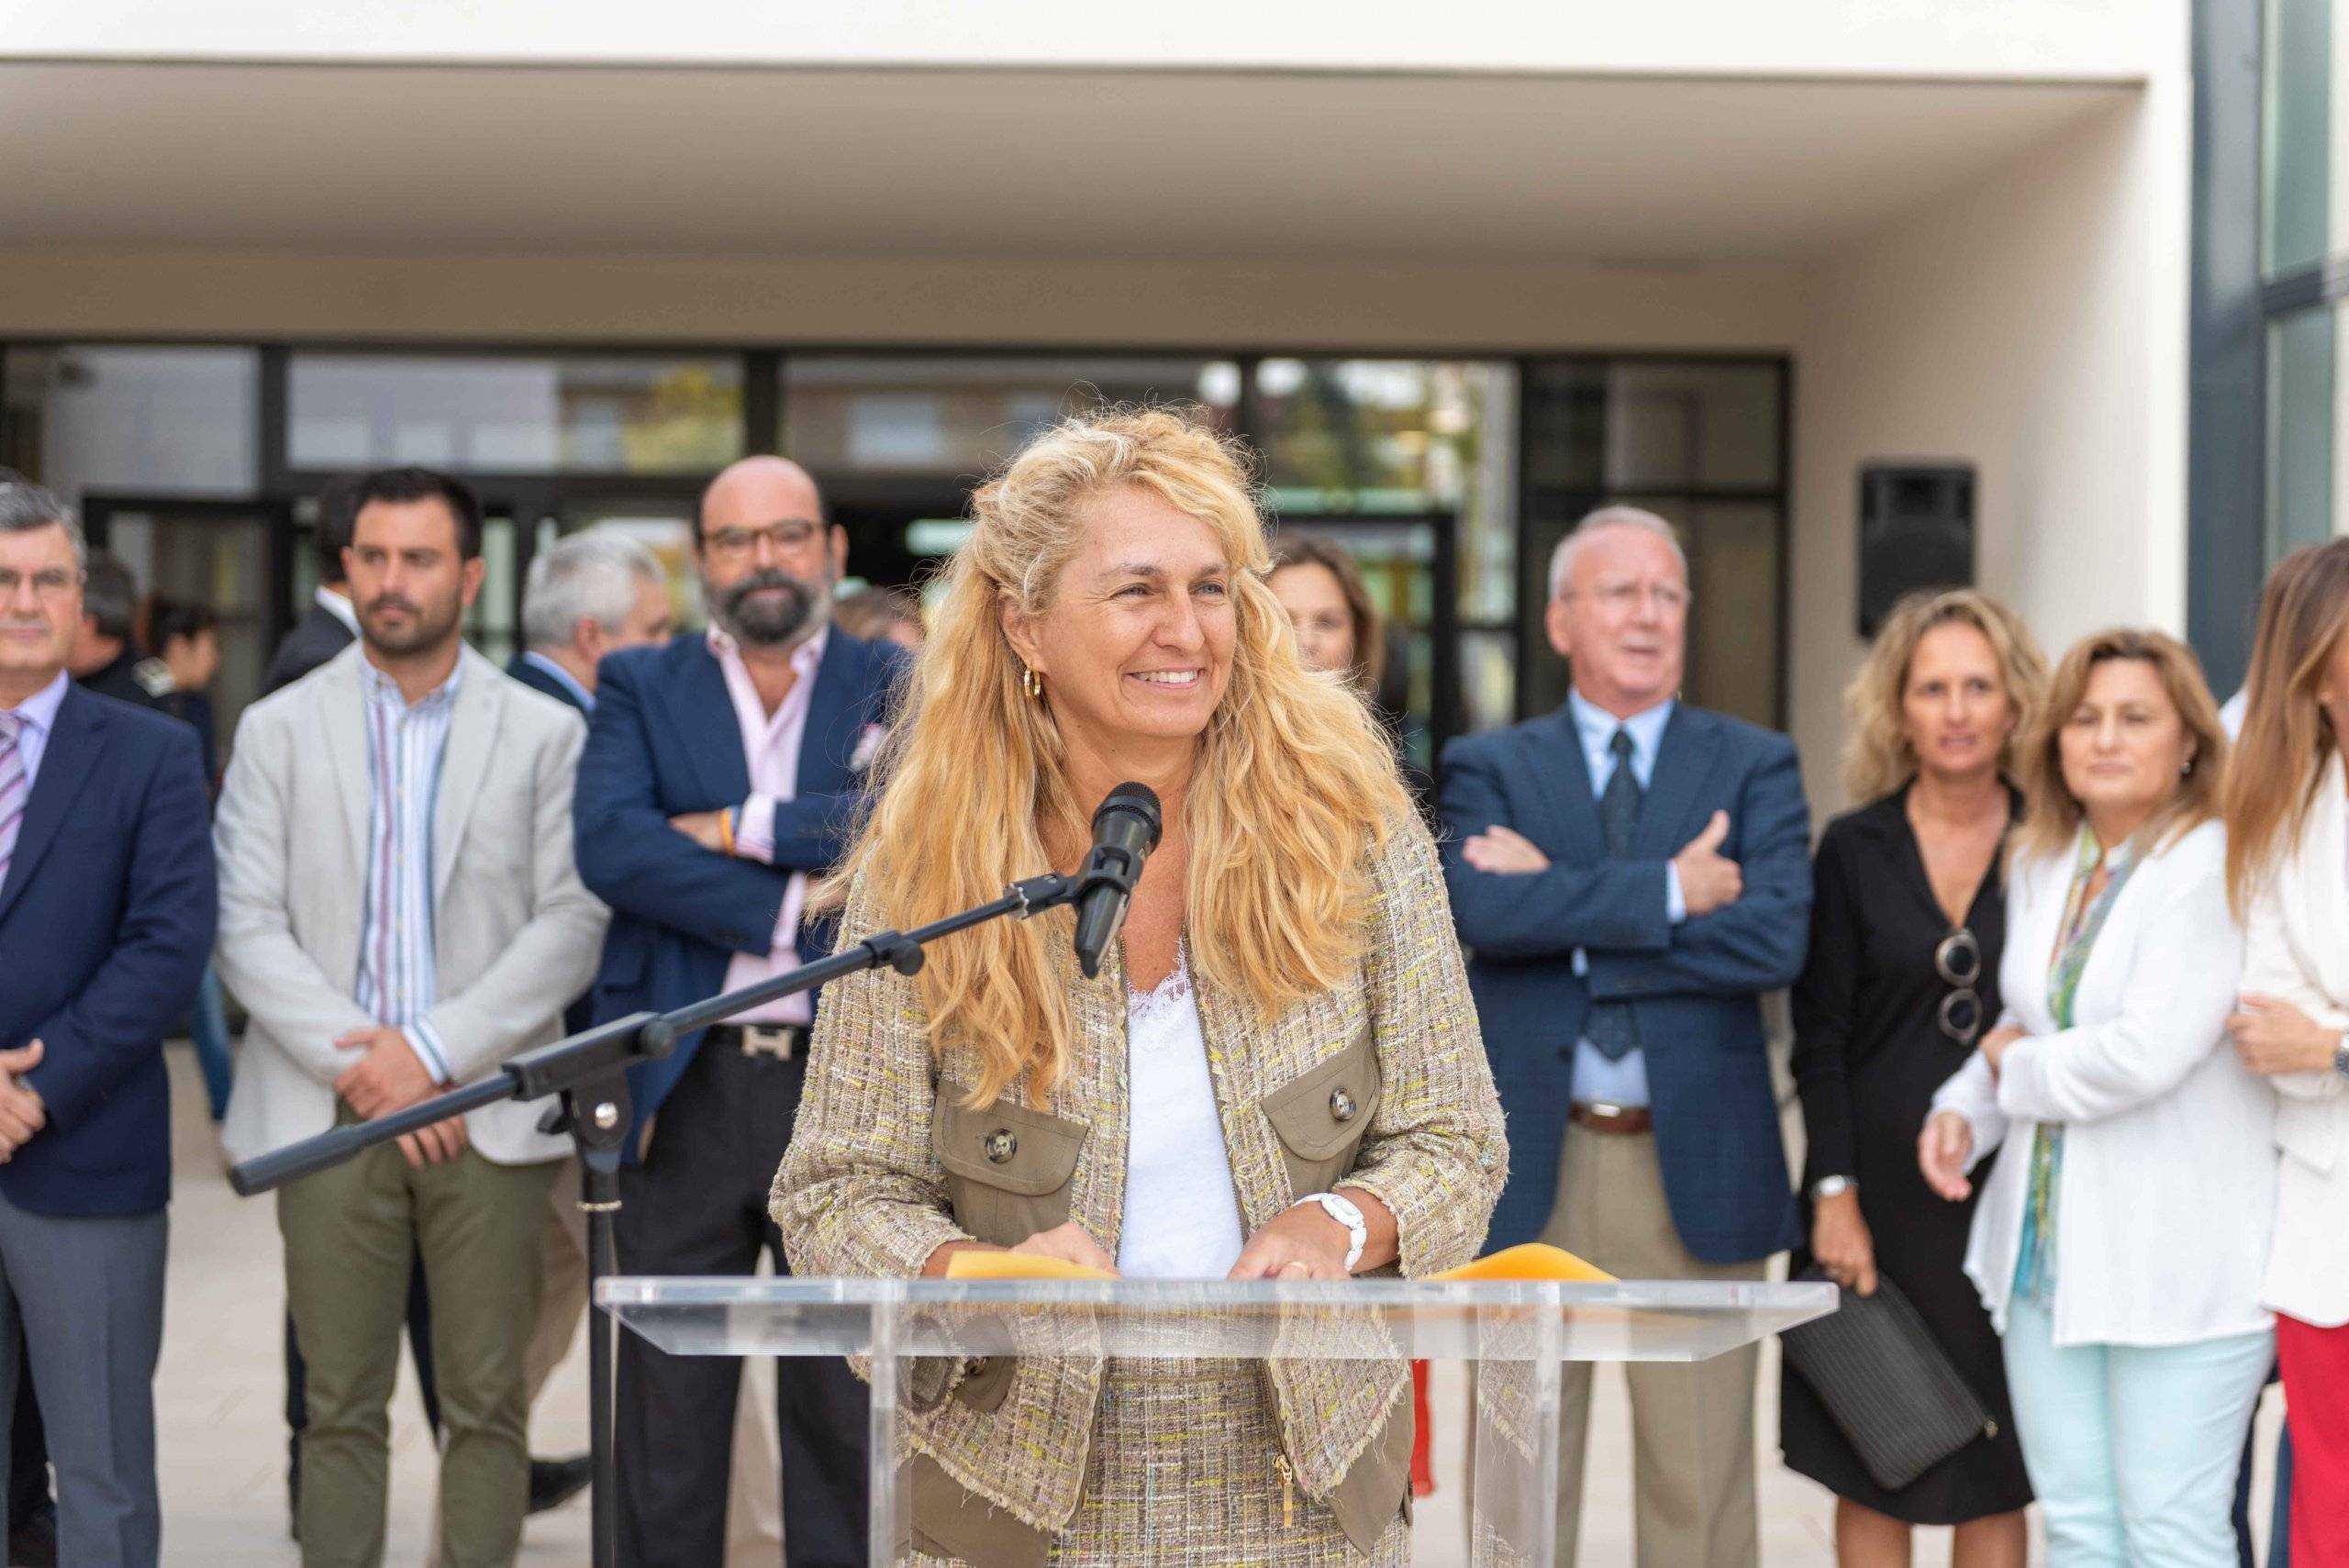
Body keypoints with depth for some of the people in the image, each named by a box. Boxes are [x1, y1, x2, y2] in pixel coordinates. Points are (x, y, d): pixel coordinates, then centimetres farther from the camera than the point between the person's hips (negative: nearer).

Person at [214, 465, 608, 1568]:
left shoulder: (546, 734, 5)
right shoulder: (279, 730, 7)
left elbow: (573, 923, -2)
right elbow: (249, 929, 1)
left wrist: (434, 1050, -11)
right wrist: (362, 1069, -10)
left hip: (488, 1114, 0)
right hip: (330, 1112, 1)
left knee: (486, 1404, 2)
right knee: (341, 1409, 4)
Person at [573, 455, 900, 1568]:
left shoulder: (897, 690, 9)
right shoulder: (640, 688, 10)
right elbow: (610, 847, -8)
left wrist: (742, 827, -11)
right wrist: (792, 909, -12)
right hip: (687, 1087, 0)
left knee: (847, 1409, 5)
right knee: (667, 1404, 4)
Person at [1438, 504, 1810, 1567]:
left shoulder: (1755, 766, 6)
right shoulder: (1489, 769, 6)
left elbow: (1776, 939, -12)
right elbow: (1479, 910, -15)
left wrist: (1562, 906, -12)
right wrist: (1668, 892, -17)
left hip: (1696, 1165, 0)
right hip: (1531, 1163, 0)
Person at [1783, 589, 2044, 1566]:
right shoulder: (1854, 851, 2)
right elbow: (1819, 1040, 0)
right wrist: (1834, 1192, -7)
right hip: (1880, 1197, 0)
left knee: (1995, 1482, 4)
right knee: (1871, 1477, 5)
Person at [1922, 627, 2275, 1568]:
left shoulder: (2213, 870, -13)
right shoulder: (2040, 865, 12)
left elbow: (2147, 1054, -22)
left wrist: (2016, 1066, -5)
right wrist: (1964, 1108, 5)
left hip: (2175, 1262, -7)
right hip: (2047, 1247, 7)